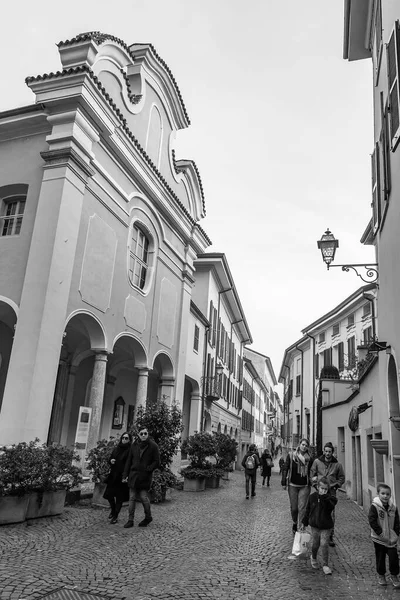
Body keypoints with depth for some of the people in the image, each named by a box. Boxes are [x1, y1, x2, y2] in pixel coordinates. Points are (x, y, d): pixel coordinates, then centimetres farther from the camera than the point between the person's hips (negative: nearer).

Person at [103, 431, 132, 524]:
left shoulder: (130, 450, -7)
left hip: (122, 477, -5)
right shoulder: (116, 449, 10)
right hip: (113, 475, 5)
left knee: (119, 497, 1)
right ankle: (113, 510, 33)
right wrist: (111, 461, -5)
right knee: (109, 494, 6)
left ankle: (115, 516, 16)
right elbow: (110, 460, 18)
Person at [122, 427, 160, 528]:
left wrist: (147, 469, -12)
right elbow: (128, 461, 11)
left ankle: (148, 517, 20)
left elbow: (157, 462, -2)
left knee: (144, 497, -3)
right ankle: (130, 520, 14)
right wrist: (126, 474, 6)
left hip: (145, 476, -3)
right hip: (133, 475, 4)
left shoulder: (153, 446, -4)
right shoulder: (134, 445, 7)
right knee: (132, 498, 5)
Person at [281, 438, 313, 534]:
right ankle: (295, 523, 34)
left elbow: (311, 471, 9)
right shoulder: (291, 455, -2)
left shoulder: (309, 458, 1)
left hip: (304, 486, 0)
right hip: (293, 485, 0)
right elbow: (285, 469, 0)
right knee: (293, 507, 9)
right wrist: (284, 482, -3)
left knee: (302, 508, -4)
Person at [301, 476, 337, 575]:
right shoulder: (312, 497, -4)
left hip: (326, 526, -2)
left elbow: (330, 507, -32)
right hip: (314, 525, 2)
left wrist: (325, 498, -45)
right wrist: (304, 522, 12)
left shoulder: (329, 498, -11)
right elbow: (308, 510, 6)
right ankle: (313, 558, 41)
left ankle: (325, 565, 12)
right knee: (314, 544, 12)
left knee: (324, 545, -5)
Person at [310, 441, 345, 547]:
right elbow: (312, 474, 11)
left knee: (331, 515, -1)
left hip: (331, 491, 0)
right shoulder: (317, 461, 2)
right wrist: (315, 484, 0)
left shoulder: (337, 464, 3)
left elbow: (341, 478, 14)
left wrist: (335, 486, 1)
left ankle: (330, 537, 10)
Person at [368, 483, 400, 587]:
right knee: (380, 557, 10)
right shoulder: (374, 507, -16)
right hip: (379, 539, -3)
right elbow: (372, 521, -17)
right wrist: (381, 533, -18)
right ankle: (381, 575, 29)